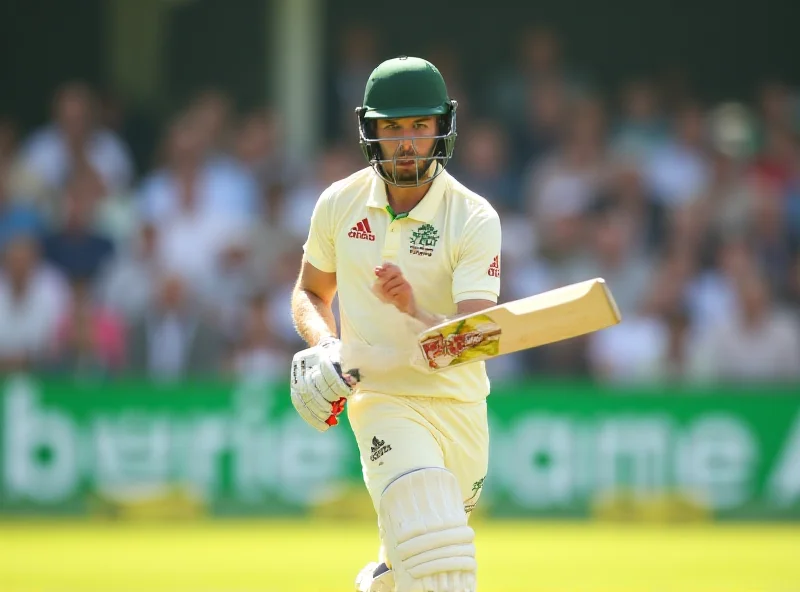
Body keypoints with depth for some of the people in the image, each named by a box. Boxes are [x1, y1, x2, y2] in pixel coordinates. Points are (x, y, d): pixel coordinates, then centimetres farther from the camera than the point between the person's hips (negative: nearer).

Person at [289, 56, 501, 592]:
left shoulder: (474, 220, -14)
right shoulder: (340, 203, -3)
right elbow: (311, 292, 14)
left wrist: (415, 310, -44)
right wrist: (324, 346, -8)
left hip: (460, 407, 1)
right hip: (383, 401, -1)